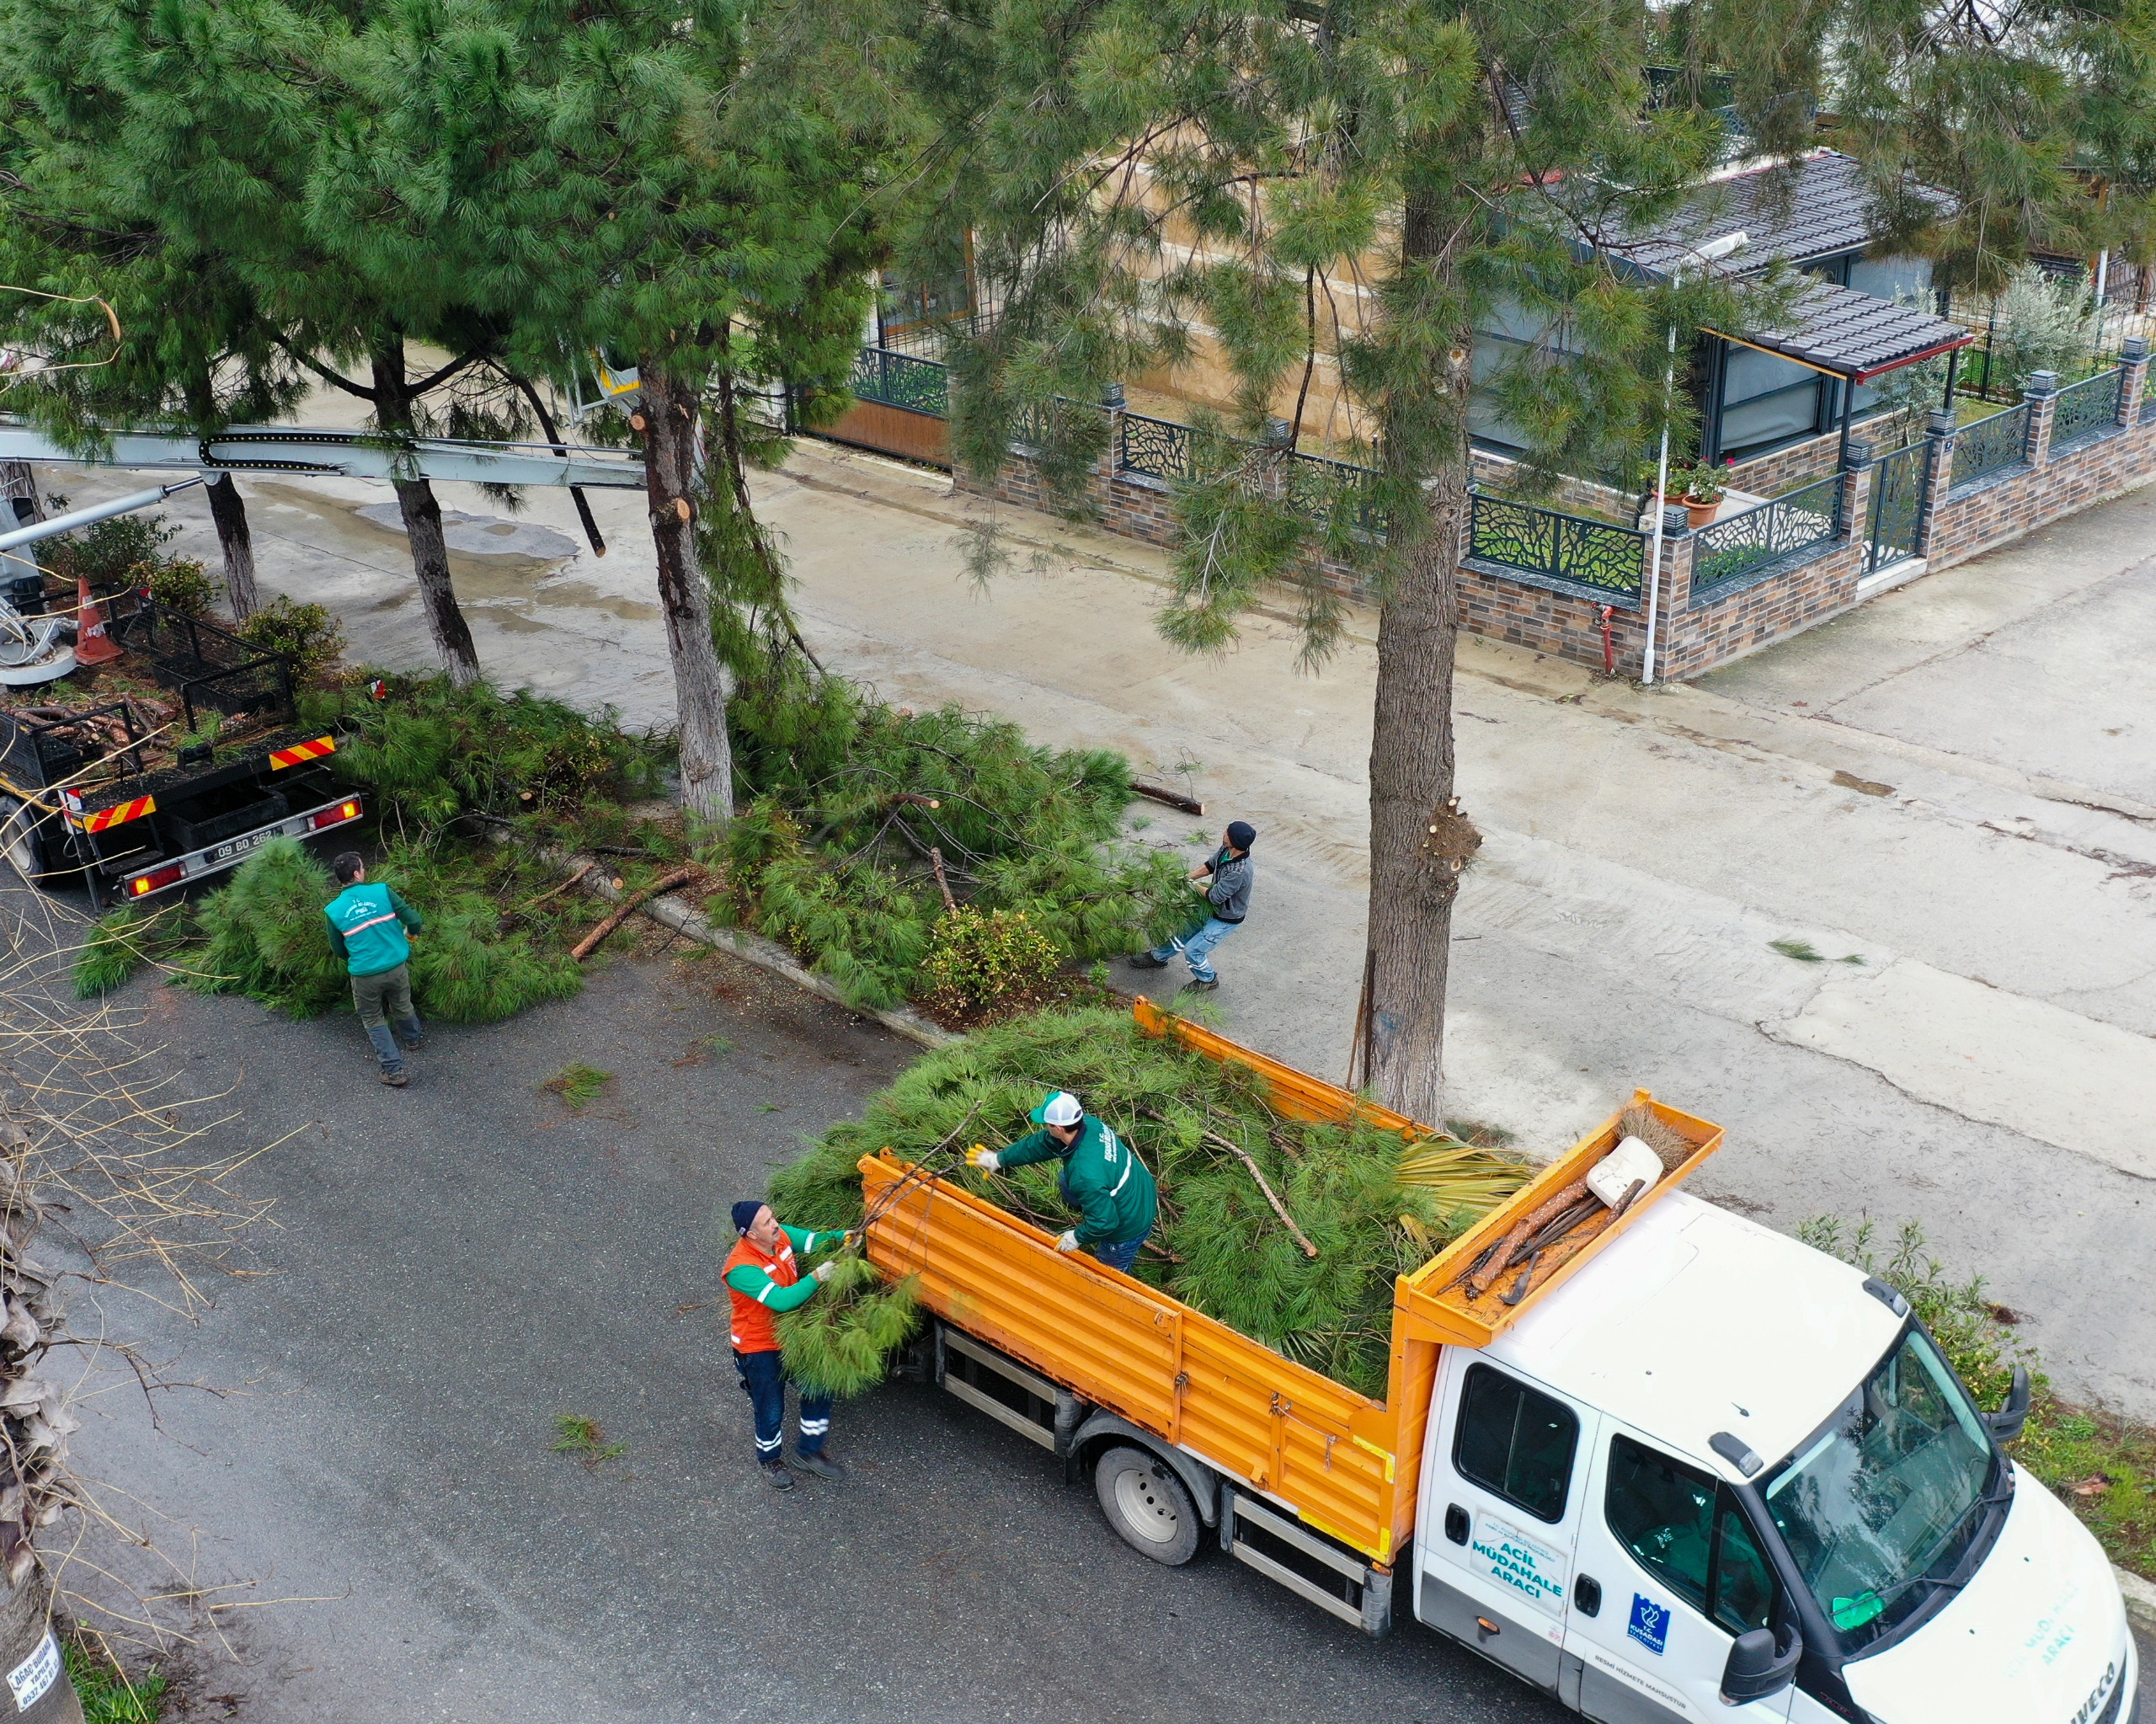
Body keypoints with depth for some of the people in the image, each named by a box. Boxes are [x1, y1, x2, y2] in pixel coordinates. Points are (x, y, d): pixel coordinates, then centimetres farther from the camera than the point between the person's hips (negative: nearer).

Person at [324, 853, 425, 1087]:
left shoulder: (333, 910, -7)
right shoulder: (382, 892, -12)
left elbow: (338, 949, 7)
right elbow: (414, 920, -11)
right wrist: (413, 931, 14)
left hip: (365, 976, -1)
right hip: (398, 967, 1)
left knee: (373, 1021, 19)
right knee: (403, 1006, 29)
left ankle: (394, 1070, 15)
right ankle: (412, 1038, 57)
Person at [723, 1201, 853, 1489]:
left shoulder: (782, 1236, -11)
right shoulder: (741, 1268, -33)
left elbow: (816, 1241, 0)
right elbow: (781, 1300, -39)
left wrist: (843, 1238, -18)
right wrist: (817, 1277, -39)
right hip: (760, 1348, -7)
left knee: (819, 1389, 12)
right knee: (771, 1411, 9)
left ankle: (808, 1452, 34)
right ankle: (769, 1460, 38)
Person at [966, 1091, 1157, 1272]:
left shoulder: (1086, 1175, -40)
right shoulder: (1089, 1124, -14)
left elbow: (1104, 1222, -30)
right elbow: (1040, 1143, 2)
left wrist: (1077, 1237, -10)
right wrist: (1000, 1159, 12)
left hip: (1129, 1226, -8)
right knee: (1065, 1181, 18)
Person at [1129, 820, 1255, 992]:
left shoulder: (1239, 872, -41)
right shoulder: (1226, 850, -15)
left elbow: (1214, 896, -32)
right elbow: (1209, 865, 5)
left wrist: (1195, 885, -15)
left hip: (1226, 920, -8)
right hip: (1212, 910, 8)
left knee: (1193, 950, 0)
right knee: (1182, 931, 20)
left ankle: (1208, 980, 28)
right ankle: (1158, 957, 45)